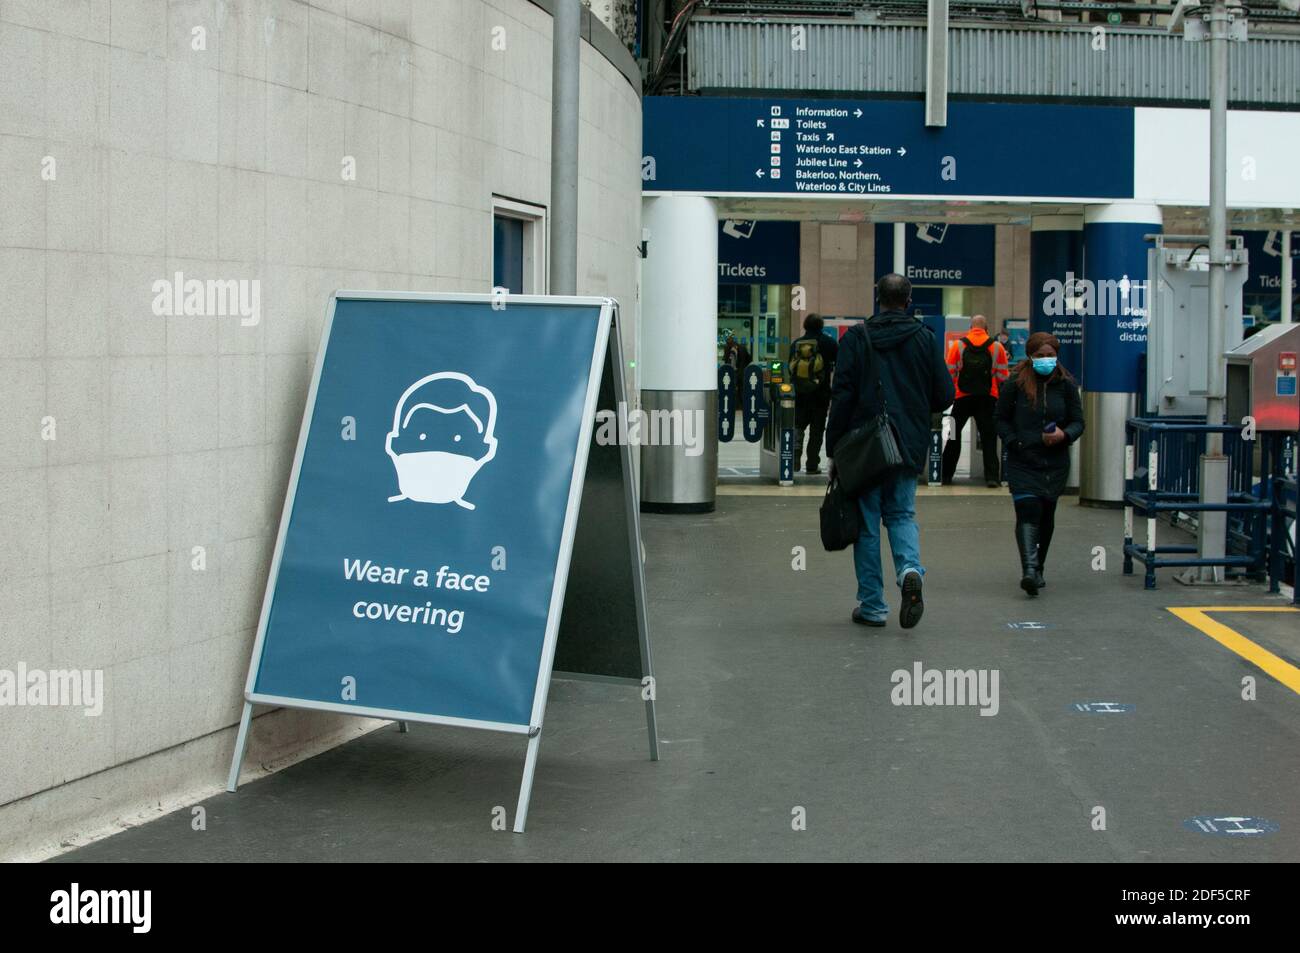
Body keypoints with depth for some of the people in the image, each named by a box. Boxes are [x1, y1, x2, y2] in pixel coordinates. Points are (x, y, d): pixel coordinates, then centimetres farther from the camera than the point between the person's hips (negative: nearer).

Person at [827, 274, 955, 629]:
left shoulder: (856, 338, -3)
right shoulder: (925, 338, 2)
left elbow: (842, 396, -7)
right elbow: (944, 394, 2)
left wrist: (834, 449, -2)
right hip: (909, 446, 2)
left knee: (867, 522, 6)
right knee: (902, 513, 15)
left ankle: (872, 606, 8)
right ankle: (910, 569, -14)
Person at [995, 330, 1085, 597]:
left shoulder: (1066, 384, 3)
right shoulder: (1016, 383, -3)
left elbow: (1078, 421, 8)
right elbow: (1001, 419, 5)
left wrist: (1064, 435, -13)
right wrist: (1014, 443, -10)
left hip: (1055, 462, 3)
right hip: (1022, 462, -3)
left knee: (1046, 515, 11)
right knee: (1028, 510, -17)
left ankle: (1037, 569, 26)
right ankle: (1029, 570, -26)